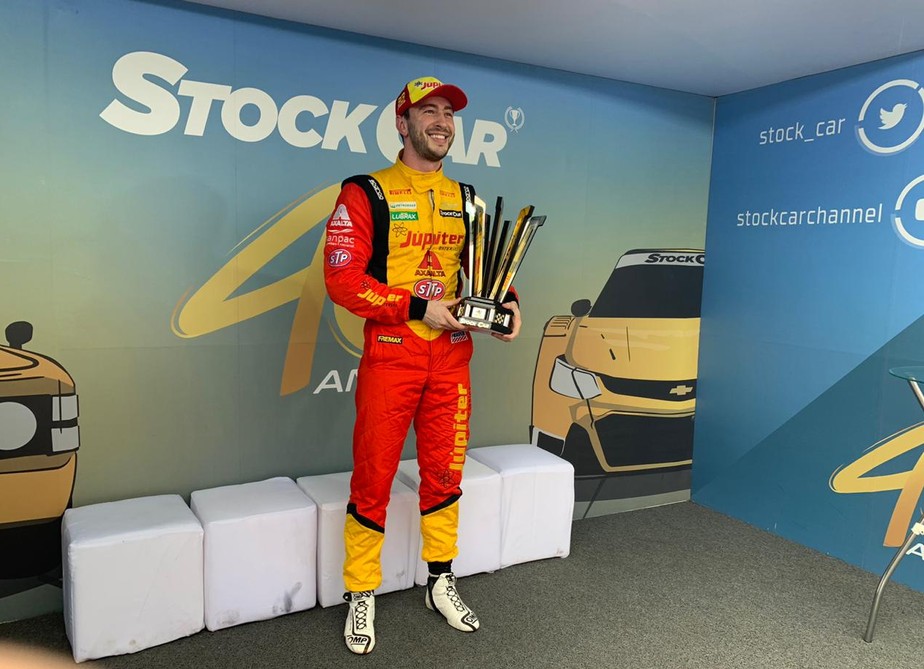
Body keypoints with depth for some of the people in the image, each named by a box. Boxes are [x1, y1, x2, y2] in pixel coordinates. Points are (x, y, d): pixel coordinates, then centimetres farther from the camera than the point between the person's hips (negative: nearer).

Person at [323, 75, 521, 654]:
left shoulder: (466, 199, 12)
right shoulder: (366, 194, -5)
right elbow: (342, 279, -12)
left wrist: (506, 302, -6)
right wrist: (418, 308, -17)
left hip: (451, 358, 5)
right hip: (390, 357, -4)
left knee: (445, 474, 14)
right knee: (373, 482, 5)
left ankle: (442, 583, 33)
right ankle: (361, 597, 24)